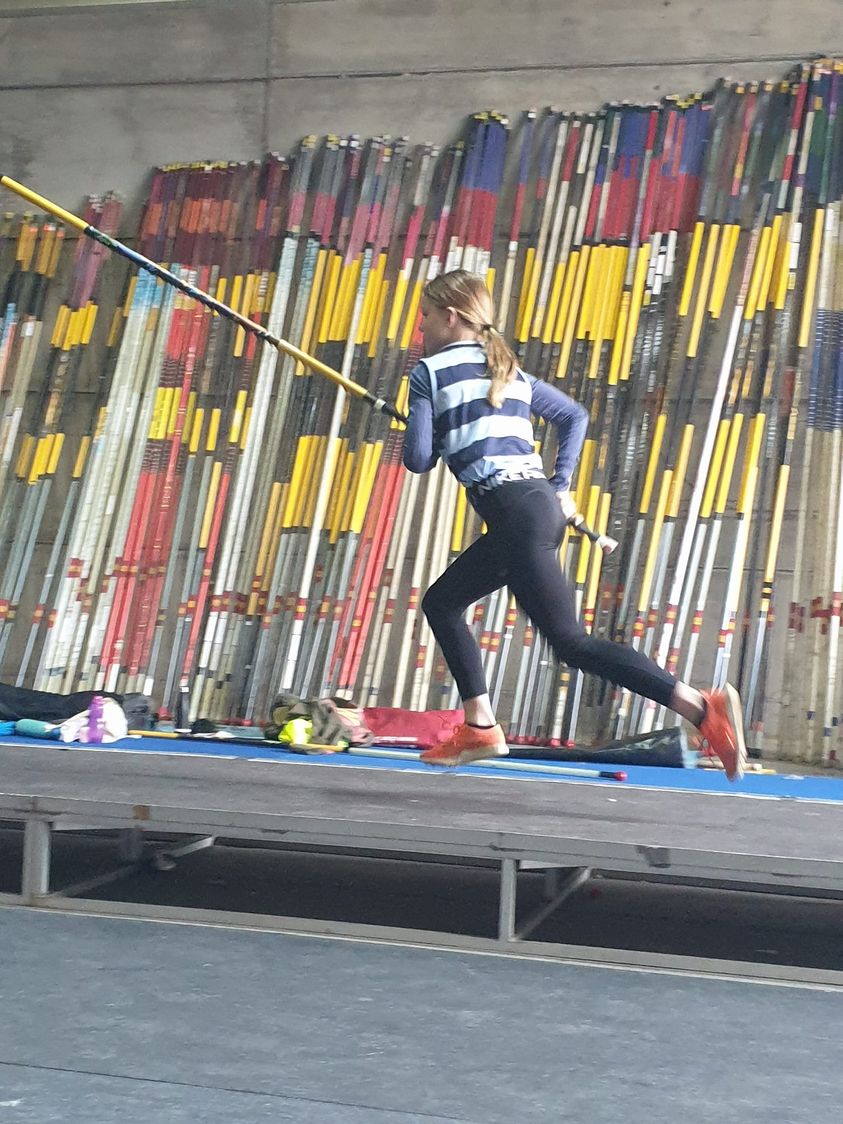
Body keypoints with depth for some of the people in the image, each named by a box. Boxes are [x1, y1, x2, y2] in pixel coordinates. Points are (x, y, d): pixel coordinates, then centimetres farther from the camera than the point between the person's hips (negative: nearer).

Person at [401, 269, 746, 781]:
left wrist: (436, 434, 18)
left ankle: (702, 706, -19)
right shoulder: (509, 371, 21)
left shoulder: (429, 374, 0)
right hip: (542, 506, 9)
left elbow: (418, 459, -4)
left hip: (516, 514, -9)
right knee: (441, 602, 20)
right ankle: (480, 727, 18)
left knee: (571, 641, -10)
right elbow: (576, 416, 25)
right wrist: (561, 485, 22)